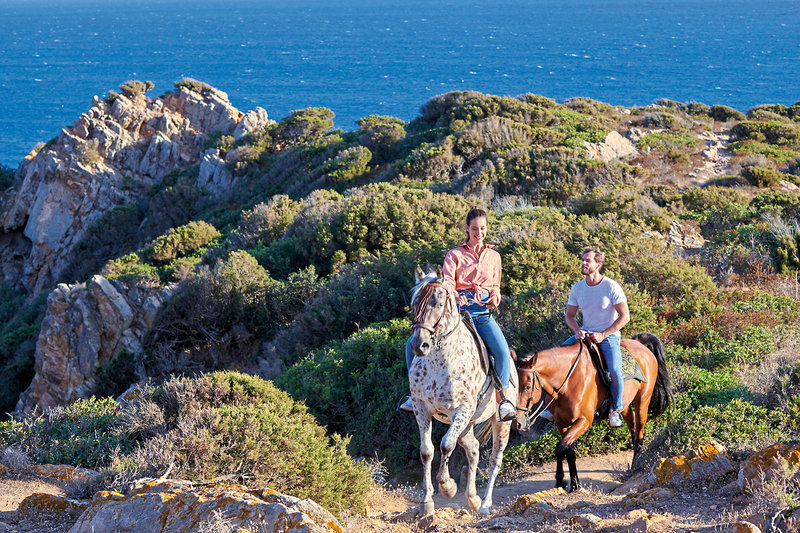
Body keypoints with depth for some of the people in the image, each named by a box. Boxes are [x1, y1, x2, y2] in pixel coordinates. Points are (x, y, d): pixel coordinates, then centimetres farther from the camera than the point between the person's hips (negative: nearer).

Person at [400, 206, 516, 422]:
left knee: (502, 352, -27)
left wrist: (495, 299, 0)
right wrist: (454, 296, -28)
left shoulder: (494, 256, 17)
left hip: (483, 312, 0)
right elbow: (447, 282, -5)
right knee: (413, 344, -13)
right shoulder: (454, 255, 9)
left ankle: (502, 400, -13)